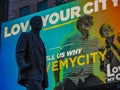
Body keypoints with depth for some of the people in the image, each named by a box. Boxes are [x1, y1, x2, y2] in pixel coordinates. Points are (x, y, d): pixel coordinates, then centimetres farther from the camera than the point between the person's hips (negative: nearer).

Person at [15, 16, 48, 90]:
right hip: (30, 76, -8)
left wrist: (45, 81, 16)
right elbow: (19, 54, -8)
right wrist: (23, 66, -29)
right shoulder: (25, 36, 7)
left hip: (39, 77, 8)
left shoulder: (40, 42, 29)